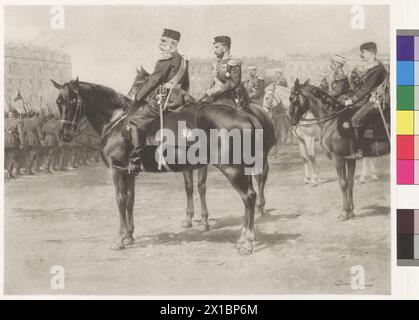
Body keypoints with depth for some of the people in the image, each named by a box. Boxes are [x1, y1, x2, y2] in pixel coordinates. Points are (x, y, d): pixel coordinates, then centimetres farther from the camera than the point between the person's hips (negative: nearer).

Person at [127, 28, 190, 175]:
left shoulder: (167, 58, -9)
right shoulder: (182, 60, 19)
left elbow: (153, 80, -12)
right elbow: (186, 86, 25)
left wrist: (137, 97, -5)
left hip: (163, 101, -10)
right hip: (176, 100, 10)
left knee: (135, 122, -13)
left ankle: (134, 161, -21)